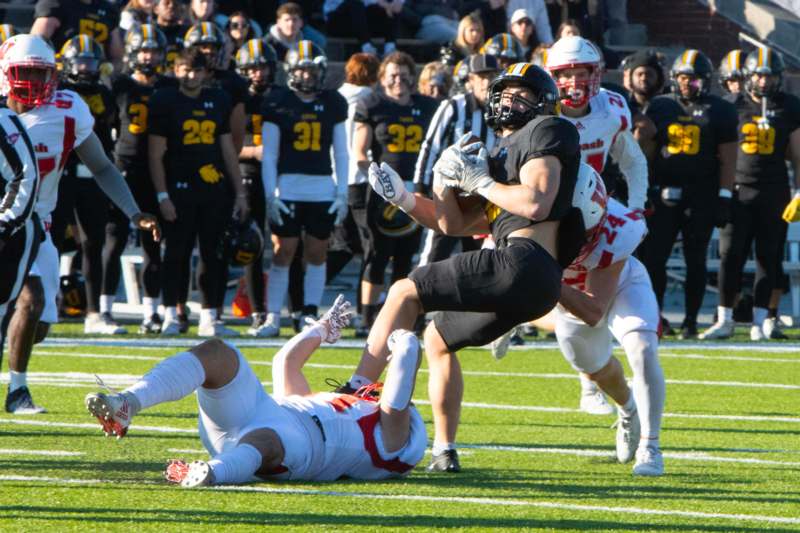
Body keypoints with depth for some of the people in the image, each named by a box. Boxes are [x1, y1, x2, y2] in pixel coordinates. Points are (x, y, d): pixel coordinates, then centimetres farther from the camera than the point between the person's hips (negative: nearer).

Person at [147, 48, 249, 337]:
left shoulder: (218, 101, 12)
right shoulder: (165, 101, -2)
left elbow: (228, 149, 17)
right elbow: (156, 154, -3)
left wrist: (239, 192, 14)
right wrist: (162, 196, -10)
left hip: (216, 189, 4)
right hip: (180, 190, -4)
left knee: (214, 254, 4)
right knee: (177, 253, -3)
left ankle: (209, 318, 10)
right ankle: (170, 315, 4)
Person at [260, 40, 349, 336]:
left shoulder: (333, 103, 9)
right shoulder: (278, 102, 1)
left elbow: (340, 153, 12)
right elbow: (268, 154, 2)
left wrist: (342, 193, 5)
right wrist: (270, 195, -6)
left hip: (323, 190, 2)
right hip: (288, 187, -2)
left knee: (316, 254, 5)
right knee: (283, 252, -4)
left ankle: (310, 315, 12)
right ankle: (272, 317, 0)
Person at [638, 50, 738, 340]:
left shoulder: (719, 111, 1)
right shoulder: (660, 107, 9)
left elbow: (727, 158, 1)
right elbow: (647, 152, 13)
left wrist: (724, 197, -6)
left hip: (701, 197, -2)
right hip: (665, 194, 2)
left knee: (695, 261, 3)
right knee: (654, 256, -3)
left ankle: (690, 321, 10)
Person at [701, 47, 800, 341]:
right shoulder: (734, 105, 3)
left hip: (774, 192, 0)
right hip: (739, 190, 0)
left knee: (769, 258, 3)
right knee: (730, 256, -3)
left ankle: (760, 320, 10)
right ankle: (725, 320, 5)